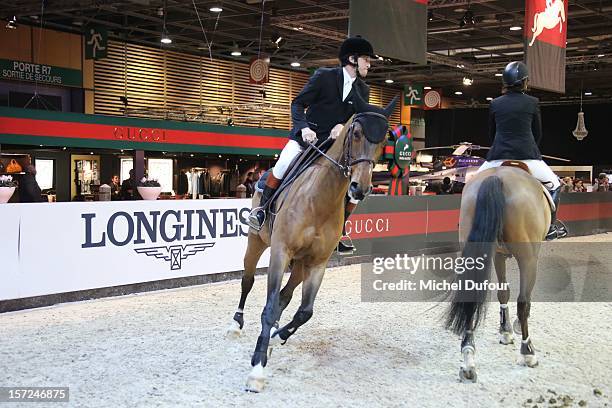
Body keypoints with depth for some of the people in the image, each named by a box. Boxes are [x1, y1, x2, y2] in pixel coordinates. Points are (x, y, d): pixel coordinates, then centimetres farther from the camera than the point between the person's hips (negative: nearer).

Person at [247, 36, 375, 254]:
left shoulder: (363, 91, 7)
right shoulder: (324, 76, -5)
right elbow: (298, 104, -7)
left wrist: (343, 126, -21)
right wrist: (304, 127, -25)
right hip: (308, 136, -4)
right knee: (285, 161, -33)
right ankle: (262, 208, -14)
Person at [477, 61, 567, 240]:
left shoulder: (495, 103, 5)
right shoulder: (532, 103, 1)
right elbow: (538, 134, 10)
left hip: (498, 157, 2)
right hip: (527, 156, -2)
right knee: (554, 185, 18)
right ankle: (551, 227, 12)